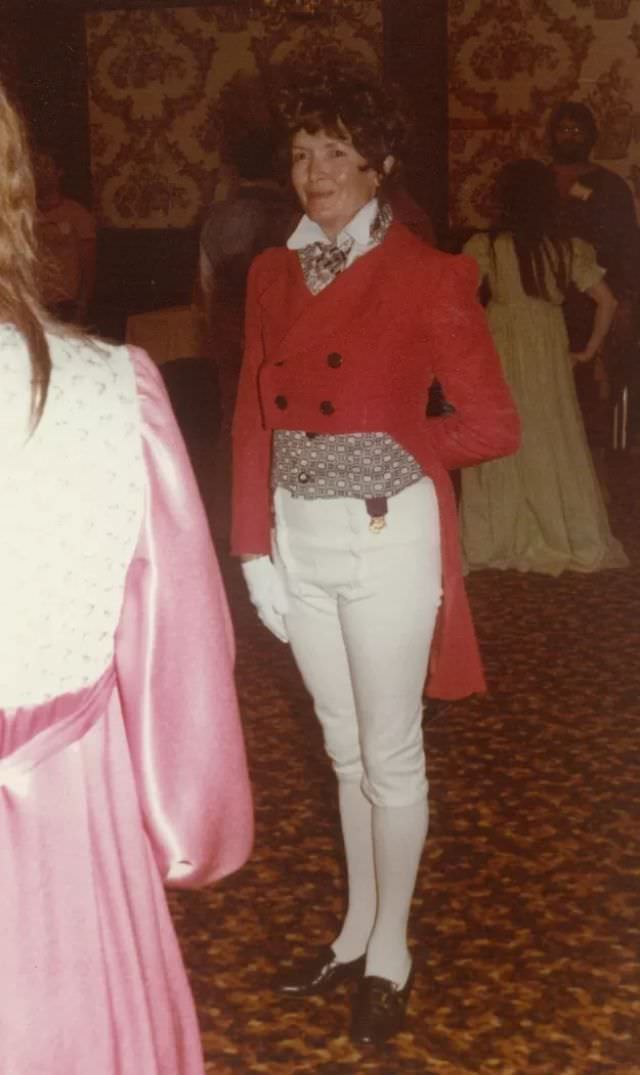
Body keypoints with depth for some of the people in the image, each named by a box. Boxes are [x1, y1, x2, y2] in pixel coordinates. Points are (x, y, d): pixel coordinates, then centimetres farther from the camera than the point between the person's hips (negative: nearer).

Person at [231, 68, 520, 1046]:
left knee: (389, 755, 8)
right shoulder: (272, 276, 6)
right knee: (345, 750, 18)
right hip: (300, 542, 5)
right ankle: (356, 931, 35)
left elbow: (495, 425, -10)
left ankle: (390, 953, 26)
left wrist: (392, 445, -5)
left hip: (386, 538, -5)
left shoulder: (426, 277, -10)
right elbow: (252, 421, 7)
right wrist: (254, 550, 2)